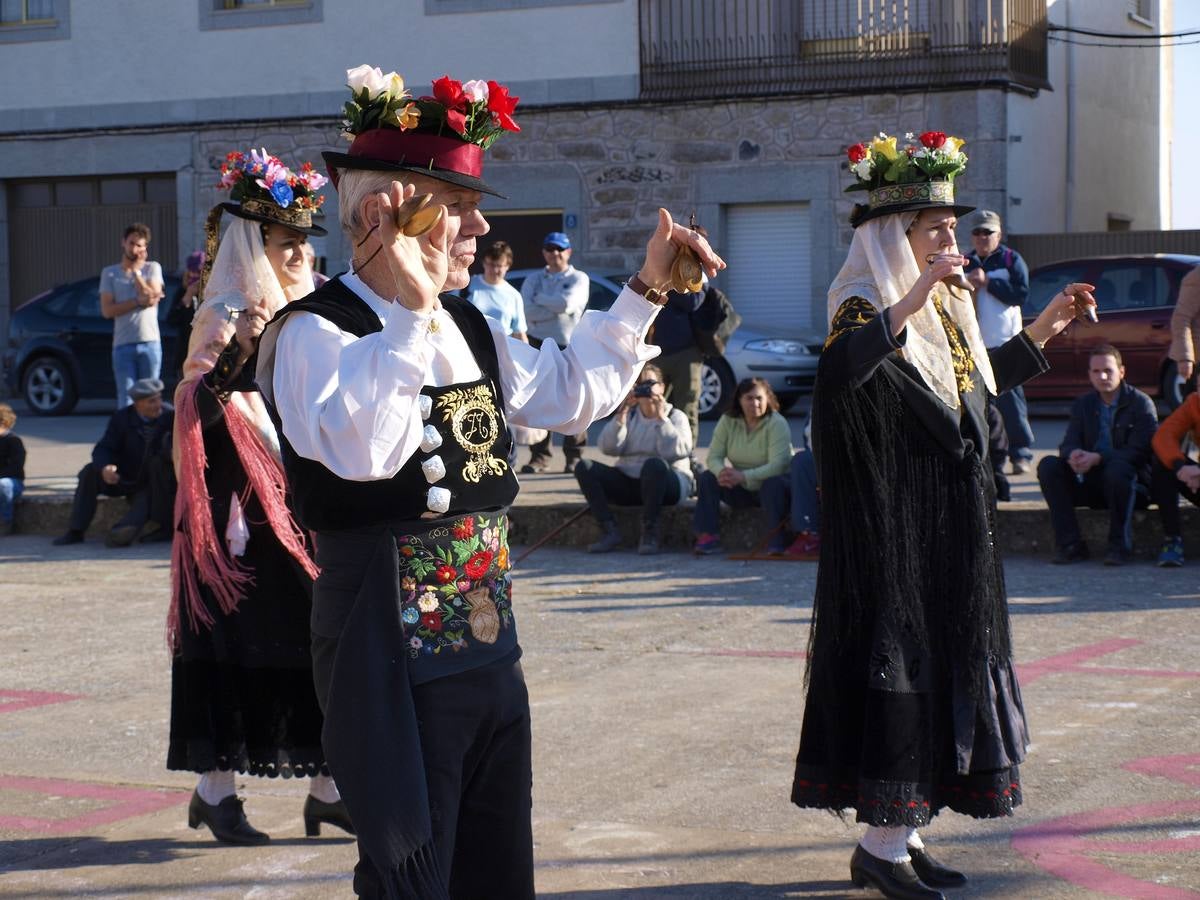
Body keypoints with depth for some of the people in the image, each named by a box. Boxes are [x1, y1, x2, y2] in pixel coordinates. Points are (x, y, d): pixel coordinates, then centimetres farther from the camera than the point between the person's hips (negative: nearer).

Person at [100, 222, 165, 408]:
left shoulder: (152, 268, 9)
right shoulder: (110, 273, 10)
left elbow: (152, 296, -9)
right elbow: (107, 310, -1)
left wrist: (136, 271, -3)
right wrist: (138, 302, -9)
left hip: (150, 343, 0)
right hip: (122, 344, 0)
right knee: (126, 399, -5)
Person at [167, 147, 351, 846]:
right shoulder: (227, 316, -7)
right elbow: (195, 405, -18)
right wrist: (234, 353, -30)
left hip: (304, 499, 6)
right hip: (248, 505, -6)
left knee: (319, 637, 3)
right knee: (241, 642, -3)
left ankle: (327, 788, 8)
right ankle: (215, 789, 8)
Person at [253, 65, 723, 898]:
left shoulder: (471, 330, 11)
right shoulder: (316, 331, -14)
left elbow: (571, 391, 25)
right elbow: (359, 451, -33)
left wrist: (645, 291, 19)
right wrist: (413, 311, -34)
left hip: (489, 653, 8)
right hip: (393, 666, -8)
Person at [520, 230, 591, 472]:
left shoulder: (579, 279, 5)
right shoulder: (534, 279, 11)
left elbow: (568, 302, -17)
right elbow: (528, 311, -7)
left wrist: (540, 299, -4)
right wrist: (560, 308, -10)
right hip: (539, 345, 2)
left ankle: (575, 456, 3)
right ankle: (539, 457, 5)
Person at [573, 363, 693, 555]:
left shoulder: (675, 416, 5)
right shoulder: (629, 415, 16)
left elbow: (677, 451, -16)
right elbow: (608, 448, -2)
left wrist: (661, 417, -15)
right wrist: (621, 414, -9)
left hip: (667, 484, -4)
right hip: (628, 484, 5)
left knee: (654, 464, -40)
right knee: (584, 467, -16)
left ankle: (650, 532, -29)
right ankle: (609, 530, -22)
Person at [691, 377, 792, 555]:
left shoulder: (777, 424, -16)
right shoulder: (728, 421, -1)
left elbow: (779, 464, -27)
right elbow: (714, 456, -5)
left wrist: (744, 476, -38)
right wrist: (722, 471, -31)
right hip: (740, 490, 5)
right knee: (706, 478, -17)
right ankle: (708, 537, -21)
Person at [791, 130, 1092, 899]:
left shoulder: (945, 311, 12)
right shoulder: (868, 310, -15)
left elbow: (974, 384, 28)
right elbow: (836, 371, -37)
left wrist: (1043, 330, 24)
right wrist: (909, 303, -38)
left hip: (951, 534, 9)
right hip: (898, 533, -9)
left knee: (941, 666, 11)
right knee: (901, 666, -6)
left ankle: (906, 834, 19)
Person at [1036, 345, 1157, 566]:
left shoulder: (1141, 403, -5)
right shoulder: (1082, 404, 10)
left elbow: (1140, 451, -17)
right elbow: (1068, 444, 0)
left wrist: (1098, 458, -30)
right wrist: (1073, 455, -27)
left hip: (1133, 486, -5)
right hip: (1093, 485, 5)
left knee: (1118, 468, -38)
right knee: (1048, 465, -16)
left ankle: (1120, 545, -26)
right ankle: (1070, 544, -20)